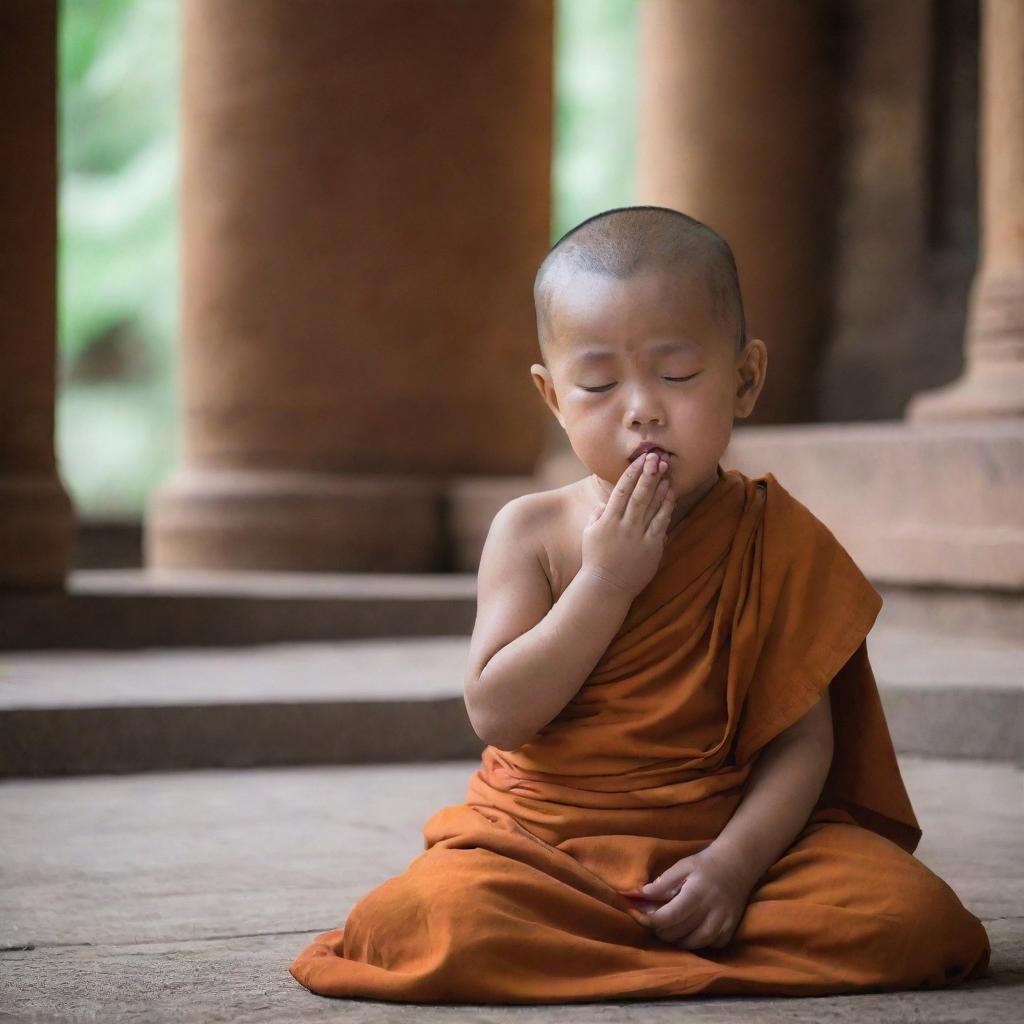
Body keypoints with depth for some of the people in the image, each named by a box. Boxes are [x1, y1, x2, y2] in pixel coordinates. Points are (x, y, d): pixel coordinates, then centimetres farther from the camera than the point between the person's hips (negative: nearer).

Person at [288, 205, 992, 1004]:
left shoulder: (776, 539, 0)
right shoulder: (531, 532, 1)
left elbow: (802, 738, -4)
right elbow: (498, 713, -9)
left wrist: (733, 862, -21)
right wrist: (606, 581, -16)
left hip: (727, 832, 1)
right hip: (542, 840, -1)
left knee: (911, 918, -24)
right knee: (432, 919, -31)